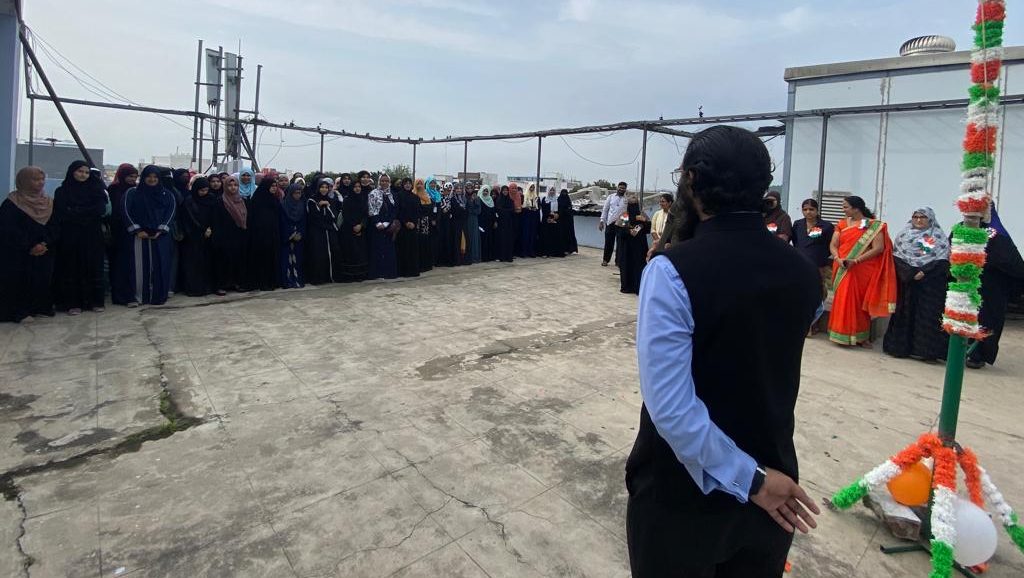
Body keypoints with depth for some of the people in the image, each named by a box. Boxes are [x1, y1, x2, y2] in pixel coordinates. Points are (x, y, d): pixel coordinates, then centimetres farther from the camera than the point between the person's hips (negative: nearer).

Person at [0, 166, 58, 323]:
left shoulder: (48, 202, 9)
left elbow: (55, 228, 5)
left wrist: (45, 244, -12)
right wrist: (29, 248, -16)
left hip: (44, 254, 4)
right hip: (18, 256, -4)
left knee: (43, 279, 4)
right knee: (20, 281, -5)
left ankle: (42, 308, 13)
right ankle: (20, 312, -1)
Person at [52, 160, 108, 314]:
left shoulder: (94, 189, 11)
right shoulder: (62, 191, 5)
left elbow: (101, 209, -6)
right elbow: (62, 214, -7)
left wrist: (76, 212, -9)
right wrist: (88, 213, -10)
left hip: (92, 236, 2)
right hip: (70, 236, -2)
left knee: (93, 267, 2)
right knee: (71, 268, -1)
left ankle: (95, 301, 8)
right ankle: (72, 303, 2)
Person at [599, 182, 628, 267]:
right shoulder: (611, 197, 7)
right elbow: (605, 209, 9)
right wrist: (602, 221, 3)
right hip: (610, 223, 1)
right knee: (608, 242, 5)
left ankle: (618, 261, 14)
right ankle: (605, 260, 19)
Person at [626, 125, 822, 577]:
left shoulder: (672, 271, -23)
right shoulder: (803, 272, -5)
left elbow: (670, 407, -27)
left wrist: (748, 479, -18)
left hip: (684, 494, -4)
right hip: (774, 477, 5)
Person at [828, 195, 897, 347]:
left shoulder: (874, 225, -3)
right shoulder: (842, 224, 9)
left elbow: (878, 248, -11)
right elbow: (833, 245, 4)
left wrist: (856, 260, -19)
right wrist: (838, 259, -15)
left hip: (862, 271, -3)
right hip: (842, 270, 3)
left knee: (861, 302, 2)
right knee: (843, 301, 4)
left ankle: (862, 336, 11)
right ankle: (843, 334, 12)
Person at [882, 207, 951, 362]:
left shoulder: (938, 237, 5)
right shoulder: (904, 234, 9)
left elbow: (943, 260, -4)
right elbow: (896, 256, 2)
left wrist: (924, 272, -16)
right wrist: (909, 273, -11)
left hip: (929, 283, -2)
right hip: (906, 281, 2)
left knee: (927, 314, -4)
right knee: (905, 312, 5)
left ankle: (925, 349, -2)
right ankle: (901, 346, 10)